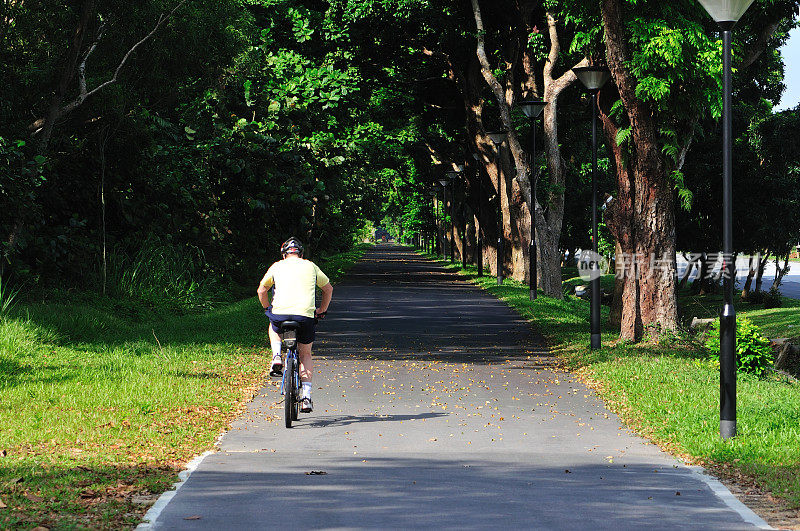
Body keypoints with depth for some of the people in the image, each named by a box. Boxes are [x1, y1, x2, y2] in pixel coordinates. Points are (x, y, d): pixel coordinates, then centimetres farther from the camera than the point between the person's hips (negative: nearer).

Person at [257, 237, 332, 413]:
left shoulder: (277, 266, 18)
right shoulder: (310, 266, 20)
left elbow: (261, 290, 26)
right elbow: (328, 289, 31)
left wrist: (267, 309, 42)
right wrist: (322, 310, 44)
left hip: (281, 312, 0)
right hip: (306, 314, 0)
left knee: (274, 328, 38)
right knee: (305, 355, 19)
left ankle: (277, 357, 12)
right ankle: (306, 397, 6)